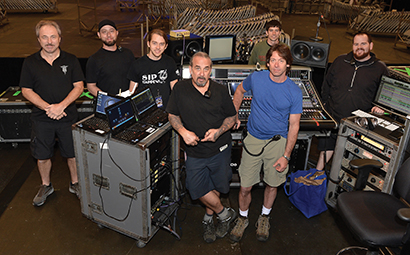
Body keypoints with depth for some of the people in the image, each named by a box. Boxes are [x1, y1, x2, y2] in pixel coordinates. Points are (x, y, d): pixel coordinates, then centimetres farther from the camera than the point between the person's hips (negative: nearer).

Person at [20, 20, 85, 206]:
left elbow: (79, 86, -4)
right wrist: (47, 107, -15)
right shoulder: (30, 62, -1)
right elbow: (26, 90, -1)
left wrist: (61, 106, -17)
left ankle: (75, 184, 31)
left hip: (68, 117, 0)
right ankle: (46, 186, 35)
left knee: (72, 154, 9)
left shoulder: (70, 60, -2)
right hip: (41, 119, 1)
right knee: (42, 156, 12)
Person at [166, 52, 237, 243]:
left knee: (215, 186, 13)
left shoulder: (220, 91, -7)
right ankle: (225, 214, 23)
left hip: (219, 149, 0)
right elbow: (172, 115, 2)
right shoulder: (180, 89, -7)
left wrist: (219, 131, -17)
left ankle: (208, 218, 40)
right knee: (199, 189, -4)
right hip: (195, 151, 0)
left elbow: (231, 117, 3)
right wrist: (183, 132, -17)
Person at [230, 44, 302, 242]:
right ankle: (243, 218, 32)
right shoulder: (256, 78, -8)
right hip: (253, 139, 0)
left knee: (272, 184, 15)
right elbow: (239, 91, 14)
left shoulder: (294, 92, -10)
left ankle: (264, 217, 41)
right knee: (245, 187, 4)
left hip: (277, 142, 0)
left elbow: (294, 125, -6)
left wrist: (286, 156, -8)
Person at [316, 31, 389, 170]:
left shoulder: (380, 69, 7)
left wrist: (379, 107, -6)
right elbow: (326, 85, 21)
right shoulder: (340, 61, 13)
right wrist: (326, 103, 12)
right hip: (332, 117, 2)